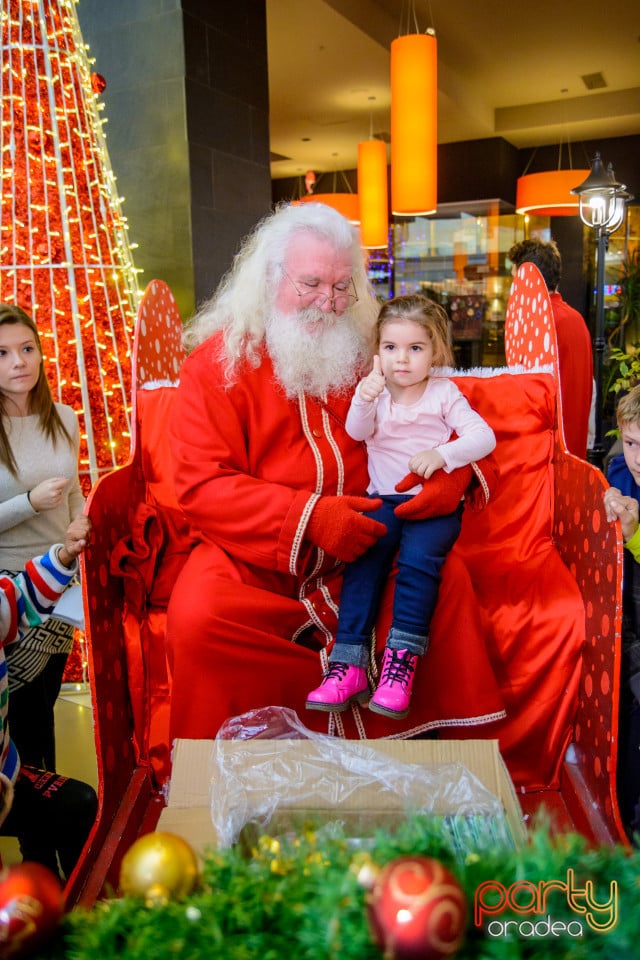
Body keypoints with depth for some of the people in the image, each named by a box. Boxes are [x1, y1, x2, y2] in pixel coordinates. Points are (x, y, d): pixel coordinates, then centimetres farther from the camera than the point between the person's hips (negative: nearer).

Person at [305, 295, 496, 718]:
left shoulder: (444, 393, 5)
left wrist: (441, 453, -22)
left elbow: (483, 436, -5)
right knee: (362, 558, -22)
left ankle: (401, 662, -25)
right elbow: (358, 432, -6)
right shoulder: (376, 391, 11)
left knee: (419, 557, -29)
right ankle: (349, 666, -23)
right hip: (384, 499, 2)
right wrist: (364, 399, -27)